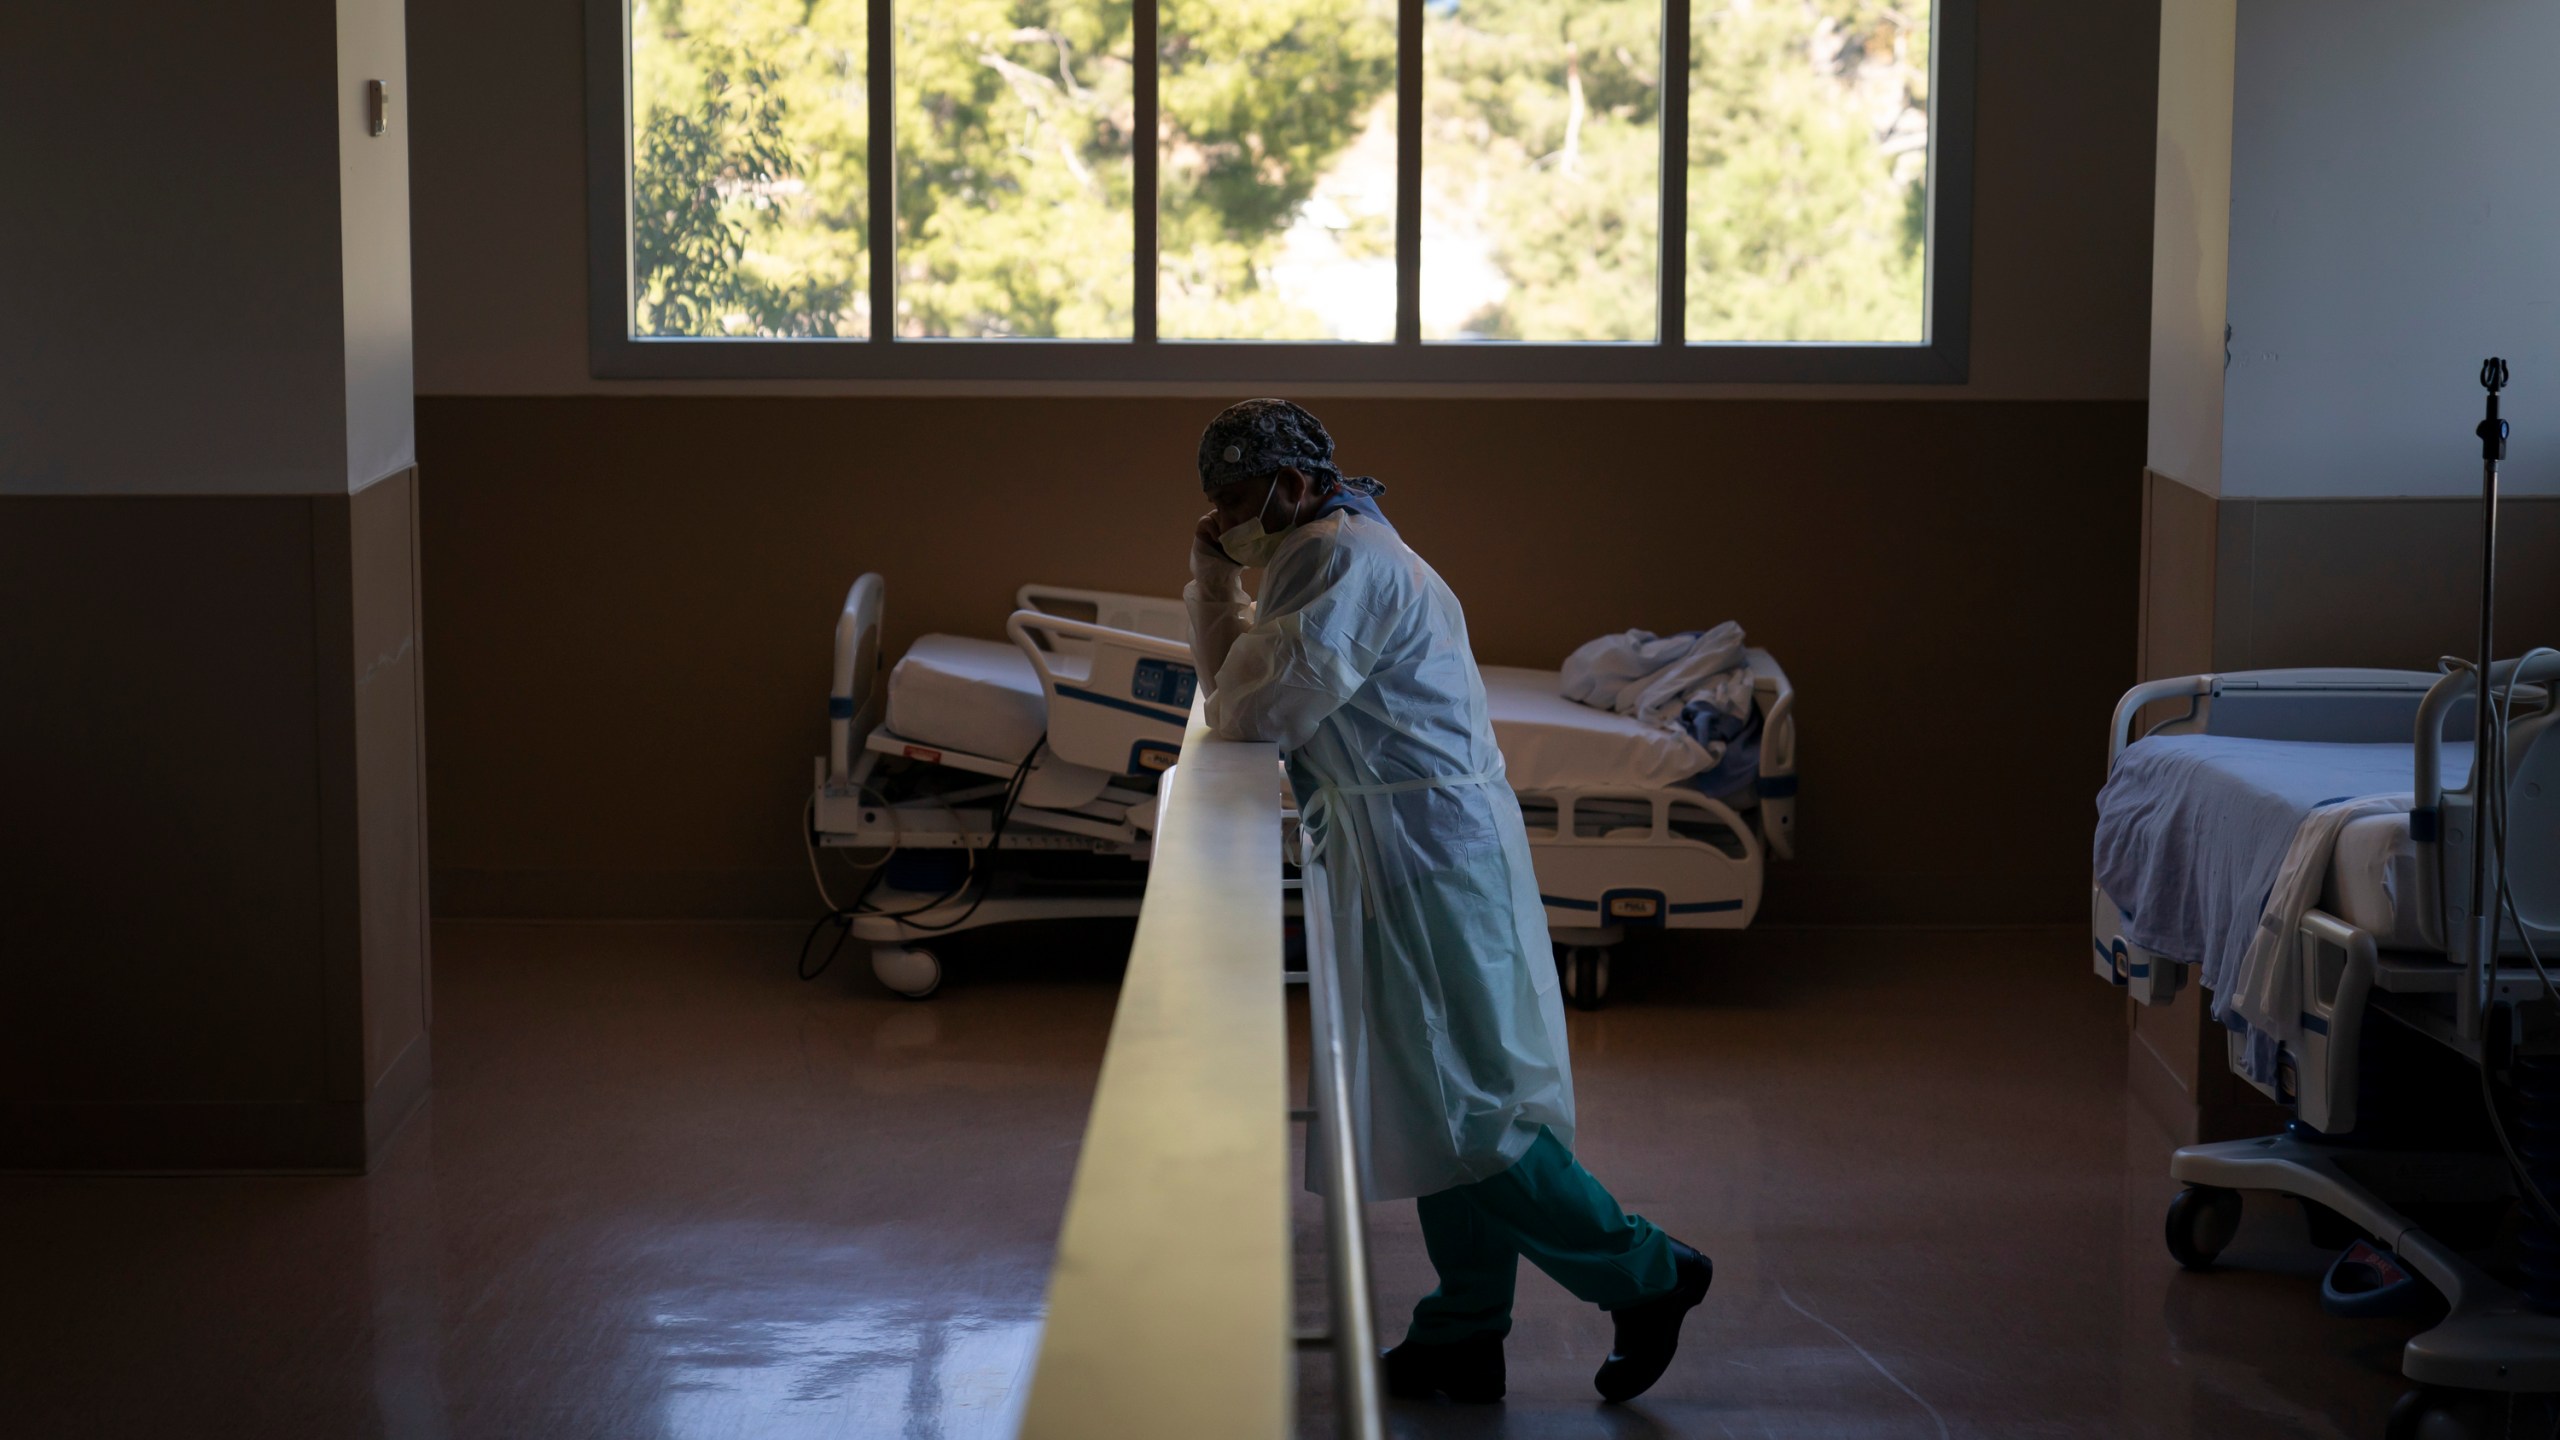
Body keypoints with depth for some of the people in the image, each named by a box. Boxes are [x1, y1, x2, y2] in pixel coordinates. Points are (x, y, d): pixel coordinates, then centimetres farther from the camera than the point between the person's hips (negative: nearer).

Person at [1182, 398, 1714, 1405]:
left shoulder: (1345, 560, -14)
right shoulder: (1314, 558, 20)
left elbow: (1268, 709, -19)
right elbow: (1235, 689, 21)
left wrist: (1228, 699, 4)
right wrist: (1212, 576, 10)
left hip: (1428, 853, -11)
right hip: (1395, 856, 11)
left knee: (1458, 1104, -8)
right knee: (1444, 1100, 12)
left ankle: (1645, 1274, -1)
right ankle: (1464, 1340, 17)